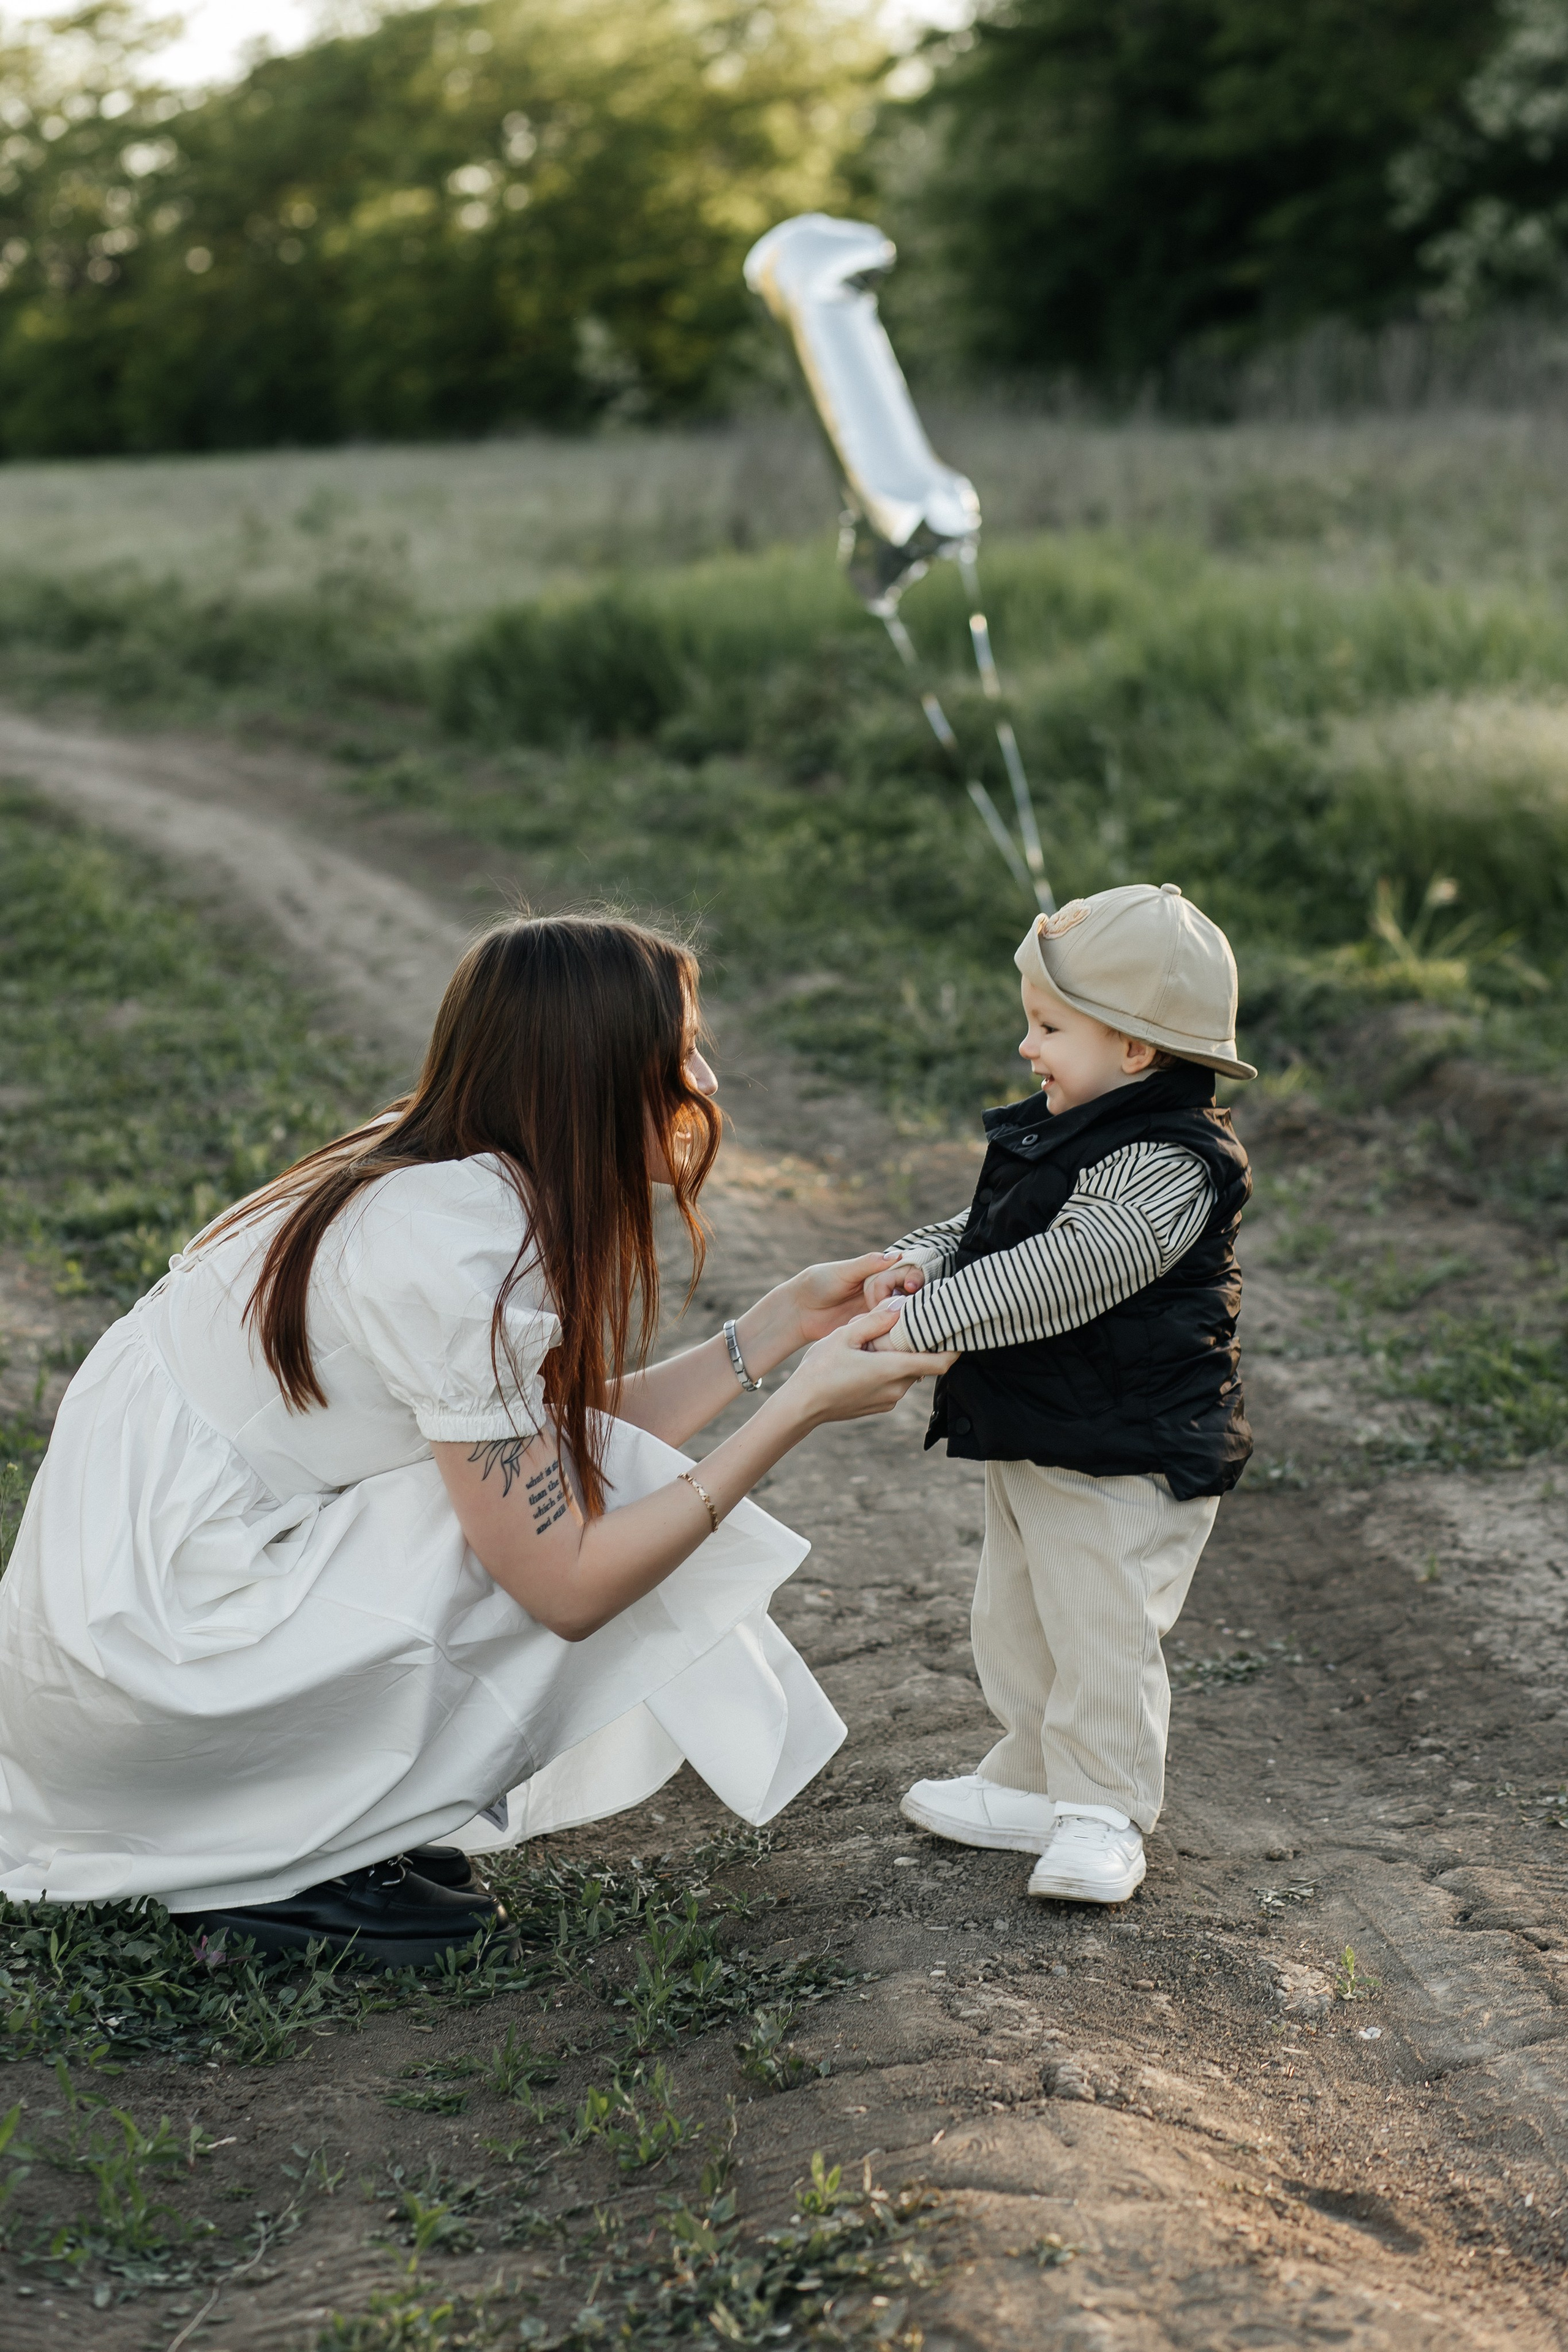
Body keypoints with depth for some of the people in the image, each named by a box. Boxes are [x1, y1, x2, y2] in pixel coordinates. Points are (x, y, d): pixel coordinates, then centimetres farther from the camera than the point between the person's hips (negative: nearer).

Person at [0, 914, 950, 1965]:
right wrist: (800, 1408, -17)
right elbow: (567, 1587, -20)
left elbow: (565, 1437, 7)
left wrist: (779, 1324, 7)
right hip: (150, 1643, -9)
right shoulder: (461, 1256, -24)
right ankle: (276, 1868, -2)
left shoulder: (448, 1179, 3)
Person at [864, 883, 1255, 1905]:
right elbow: (991, 1236, 15)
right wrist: (920, 1261, -7)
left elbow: (1061, 1274, -32)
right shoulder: (1067, 1137, 8)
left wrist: (925, 1320, -35)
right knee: (1015, 1624, 19)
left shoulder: (1168, 1166, -23)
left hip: (1128, 1459, -10)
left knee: (1102, 1638, 0)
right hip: (1032, 1443, 10)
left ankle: (1103, 1819, 15)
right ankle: (1034, 1784, 35)